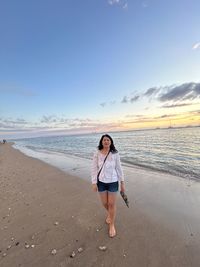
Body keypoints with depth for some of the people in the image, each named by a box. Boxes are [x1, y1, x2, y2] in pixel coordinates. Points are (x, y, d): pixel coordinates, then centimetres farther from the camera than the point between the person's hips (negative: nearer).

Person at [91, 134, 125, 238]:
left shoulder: (115, 154, -11)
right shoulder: (97, 154, -11)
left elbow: (119, 168, -4)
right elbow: (94, 169, -5)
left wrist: (122, 183, 0)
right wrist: (94, 183, -7)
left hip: (113, 182, -1)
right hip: (101, 182, 1)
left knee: (112, 204, 9)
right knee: (104, 203, 18)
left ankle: (112, 225, 36)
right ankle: (109, 214, 53)